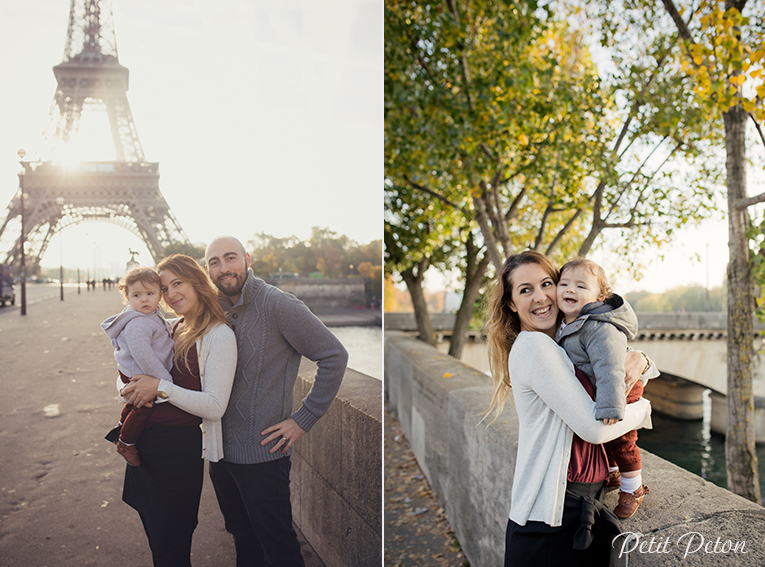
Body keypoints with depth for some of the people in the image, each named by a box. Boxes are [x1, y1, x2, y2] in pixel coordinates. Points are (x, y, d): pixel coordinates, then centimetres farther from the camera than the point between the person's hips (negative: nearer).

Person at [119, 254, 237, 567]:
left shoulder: (219, 335, -13)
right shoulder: (168, 328, 8)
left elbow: (215, 406, -19)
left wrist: (161, 387, -21)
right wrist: (131, 390, -5)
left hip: (180, 448, -7)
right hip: (142, 442, 7)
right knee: (155, 537, 22)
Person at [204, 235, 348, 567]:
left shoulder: (277, 305, -16)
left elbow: (334, 356, -17)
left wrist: (303, 419, -15)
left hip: (262, 454, -7)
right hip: (221, 450, 7)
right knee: (242, 538, 23)